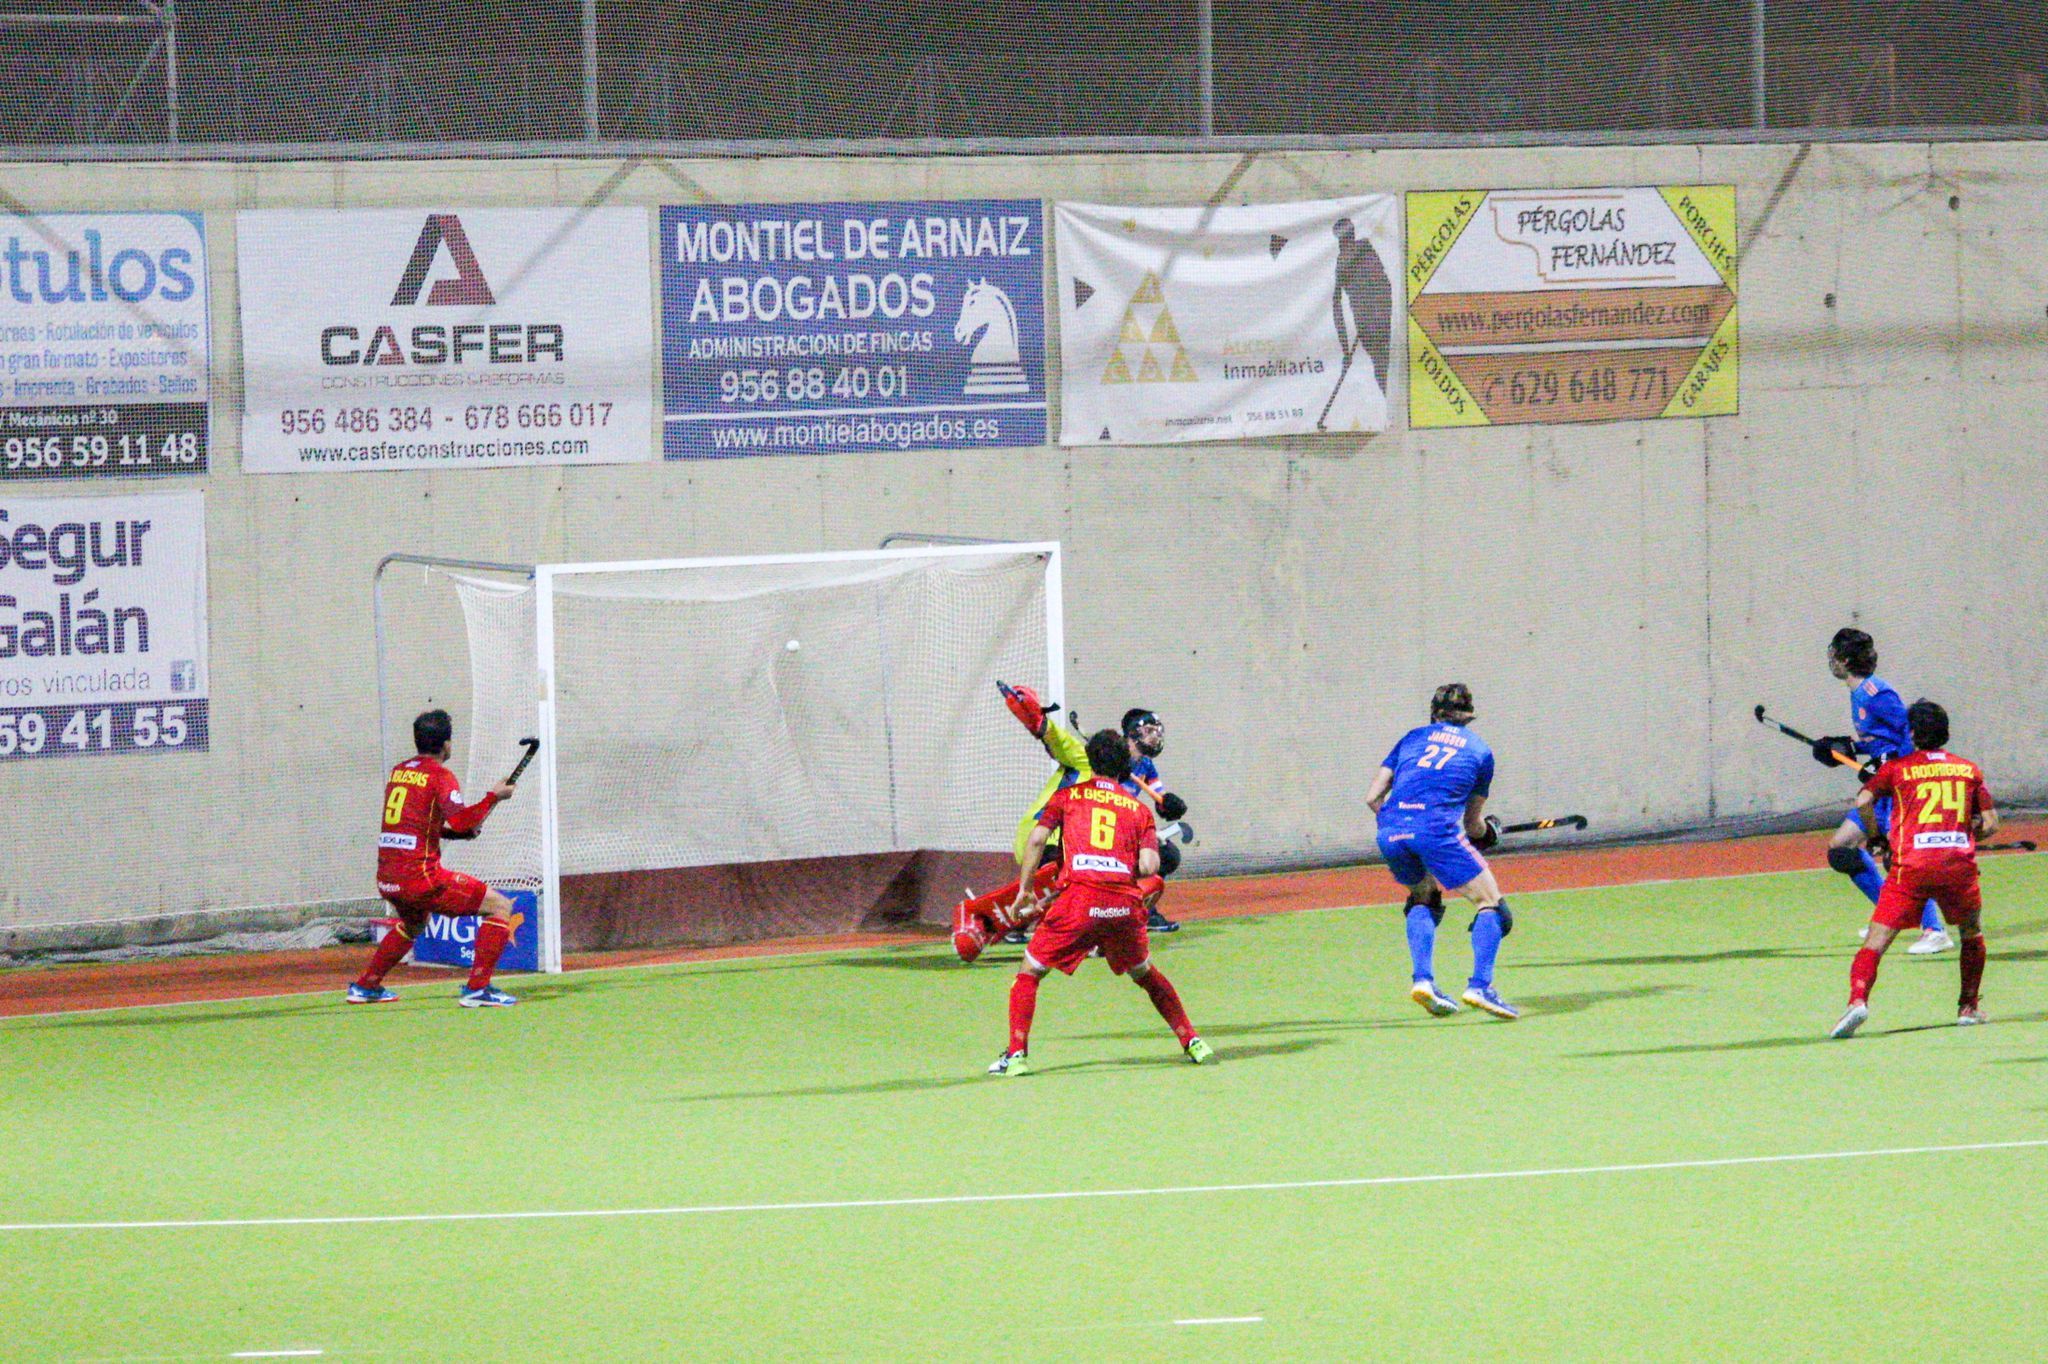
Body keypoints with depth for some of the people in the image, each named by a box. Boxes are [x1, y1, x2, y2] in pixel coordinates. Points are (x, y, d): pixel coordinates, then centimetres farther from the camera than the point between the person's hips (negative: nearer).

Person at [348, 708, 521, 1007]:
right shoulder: (440, 775, -7)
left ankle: (366, 986, 39)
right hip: (420, 877, -8)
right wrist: (493, 797, -6)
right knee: (500, 907, -2)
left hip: (386, 879, 8)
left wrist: (462, 831, 18)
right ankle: (477, 988, -11)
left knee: (414, 923, 38)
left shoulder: (399, 770, 15)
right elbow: (461, 820, -20)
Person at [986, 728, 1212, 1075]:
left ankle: (1016, 1055, -3)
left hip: (1079, 900, -2)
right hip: (1126, 902, 2)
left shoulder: (1069, 795, 14)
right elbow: (1149, 867, 3)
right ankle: (1192, 1042, 27)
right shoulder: (1140, 809, 16)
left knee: (1029, 973, 10)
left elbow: (1037, 839, 2)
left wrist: (1024, 891, 8)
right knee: (1144, 973, 27)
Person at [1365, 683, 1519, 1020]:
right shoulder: (1479, 750, 19)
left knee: (1423, 897, 29)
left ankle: (1423, 980, 14)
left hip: (1390, 831, 4)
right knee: (1489, 903, 6)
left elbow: (1373, 797, 18)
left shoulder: (1414, 737, 24)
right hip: (1437, 826, -4)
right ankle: (1480, 985, -12)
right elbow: (1473, 822, 21)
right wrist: (1483, 832, 44)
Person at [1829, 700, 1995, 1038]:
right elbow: (1990, 823, 14)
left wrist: (1875, 837, 13)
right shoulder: (1969, 769, 18)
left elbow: (1863, 801, -2)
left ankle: (1858, 999, -27)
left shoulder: (1897, 767, 12)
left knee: (1877, 939, -5)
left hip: (1911, 863, -2)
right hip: (1959, 862, 2)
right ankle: (1968, 1008, 27)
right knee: (1971, 933, 27)